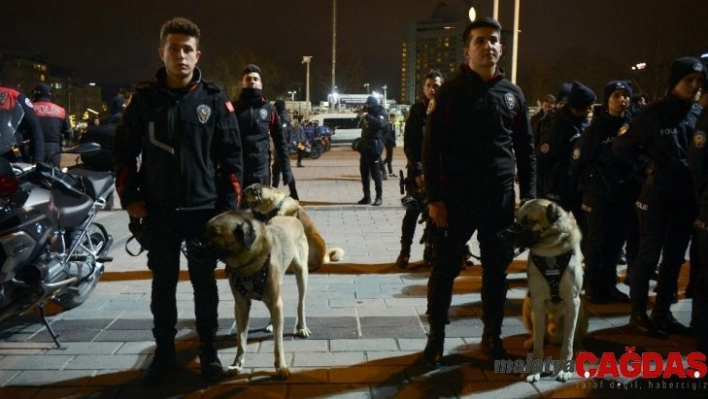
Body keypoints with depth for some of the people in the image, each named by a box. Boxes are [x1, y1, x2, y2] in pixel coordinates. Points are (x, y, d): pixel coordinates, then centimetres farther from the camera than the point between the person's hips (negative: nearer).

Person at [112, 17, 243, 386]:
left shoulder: (214, 100, -1)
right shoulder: (144, 99, 2)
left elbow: (232, 156, -1)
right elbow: (124, 152, 7)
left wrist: (228, 205, -6)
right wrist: (129, 197, -1)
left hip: (204, 210, -1)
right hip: (158, 212, 1)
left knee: (204, 283, 9)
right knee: (163, 284, 11)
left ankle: (208, 351, 23)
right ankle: (164, 353, 24)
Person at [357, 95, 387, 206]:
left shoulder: (381, 113, -7)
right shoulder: (368, 112, 16)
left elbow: (380, 123, -27)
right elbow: (361, 125, 25)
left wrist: (367, 116, -27)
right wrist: (362, 117, 7)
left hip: (374, 145, -8)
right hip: (365, 144, 8)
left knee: (375, 172, -7)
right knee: (364, 172, 9)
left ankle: (379, 197, -1)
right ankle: (367, 196, 17)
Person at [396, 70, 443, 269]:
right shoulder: (416, 111, 1)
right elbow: (409, 144, -2)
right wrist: (417, 170, -11)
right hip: (419, 169, -1)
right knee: (413, 212, 1)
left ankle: (431, 250, 19)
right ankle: (405, 251, 9)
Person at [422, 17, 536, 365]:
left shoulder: (512, 94, 9)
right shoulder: (450, 92, -3)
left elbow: (525, 150, 12)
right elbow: (432, 148, -6)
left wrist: (528, 196, 5)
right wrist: (434, 198, -11)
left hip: (501, 198, 4)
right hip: (456, 198, -3)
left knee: (497, 269, 11)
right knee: (445, 270, 4)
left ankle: (492, 336, 26)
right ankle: (436, 337, 18)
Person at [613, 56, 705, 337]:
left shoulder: (699, 114, 6)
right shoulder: (655, 113, -8)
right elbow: (621, 147, -3)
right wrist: (648, 165, -2)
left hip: (687, 197, 5)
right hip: (657, 196, -5)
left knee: (674, 258, 11)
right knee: (648, 256, 3)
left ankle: (662, 313, 23)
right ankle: (638, 313, 15)